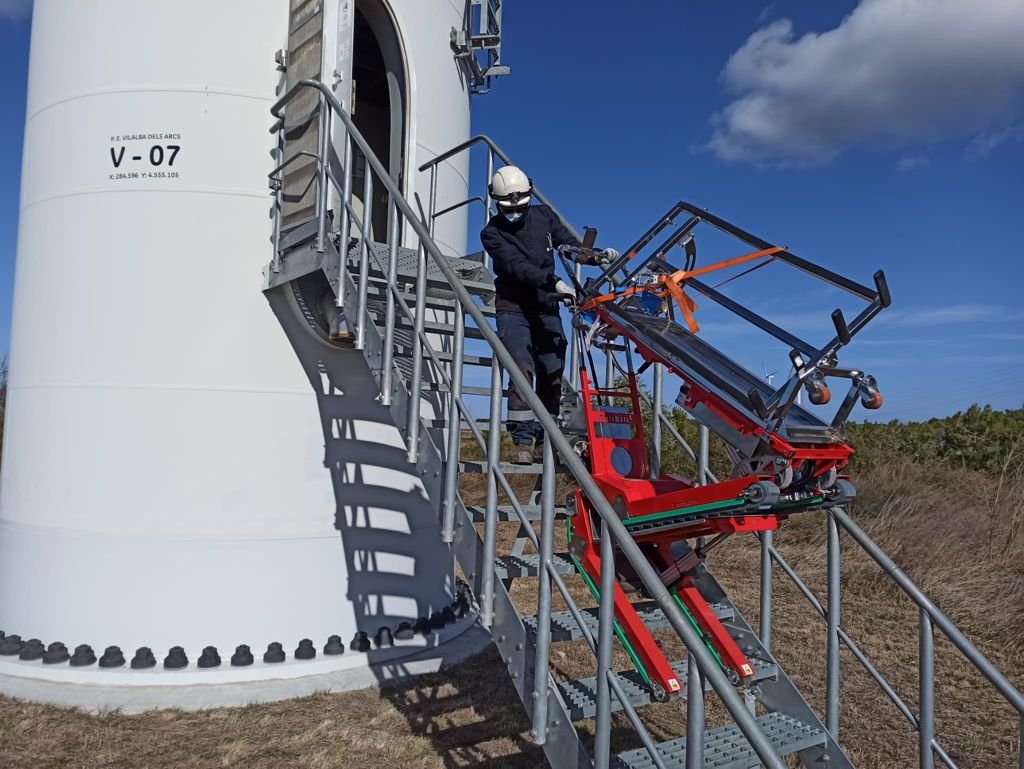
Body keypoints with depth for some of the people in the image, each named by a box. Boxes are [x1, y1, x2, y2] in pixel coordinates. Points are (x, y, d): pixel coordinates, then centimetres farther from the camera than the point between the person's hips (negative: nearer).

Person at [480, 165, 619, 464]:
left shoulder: (543, 216, 7)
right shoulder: (492, 234, -8)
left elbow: (570, 244, 5)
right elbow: (518, 267, -22)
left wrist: (597, 255, -14)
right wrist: (554, 282, -35)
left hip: (547, 308, 4)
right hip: (514, 309, -4)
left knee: (552, 375, 0)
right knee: (524, 370, -17)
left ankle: (543, 442, 10)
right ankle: (522, 442, -13)